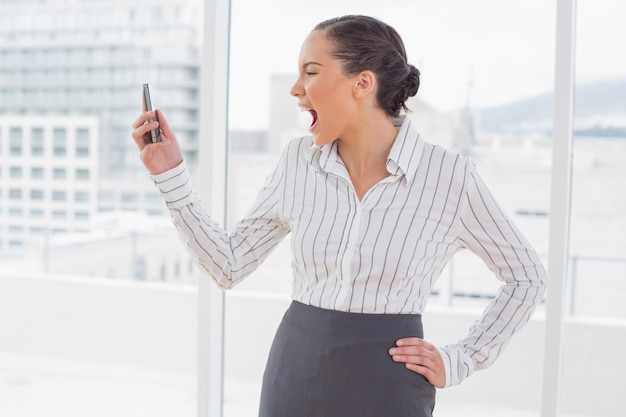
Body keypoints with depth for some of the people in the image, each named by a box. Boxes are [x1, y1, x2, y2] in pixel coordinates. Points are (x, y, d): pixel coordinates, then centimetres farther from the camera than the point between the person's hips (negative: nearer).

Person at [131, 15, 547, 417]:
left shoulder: (449, 174, -11)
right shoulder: (299, 160, -2)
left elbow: (528, 278, 1)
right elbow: (230, 265, 3)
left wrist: (460, 362, -3)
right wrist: (171, 174, -3)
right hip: (293, 382, 3)